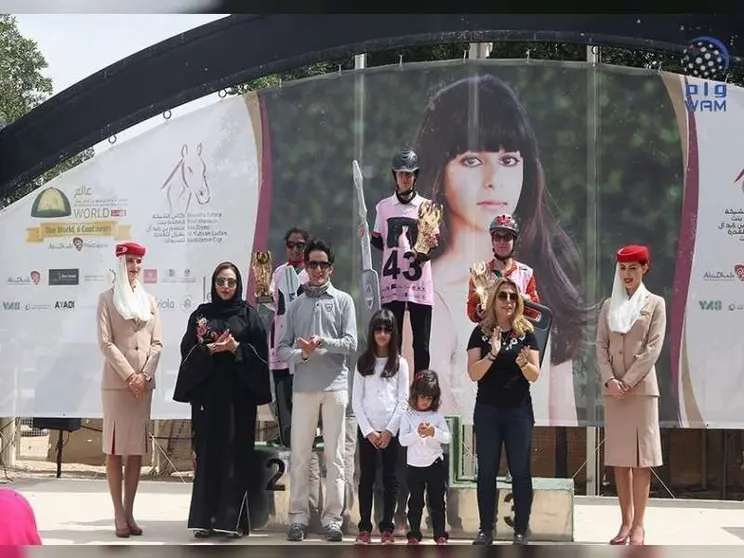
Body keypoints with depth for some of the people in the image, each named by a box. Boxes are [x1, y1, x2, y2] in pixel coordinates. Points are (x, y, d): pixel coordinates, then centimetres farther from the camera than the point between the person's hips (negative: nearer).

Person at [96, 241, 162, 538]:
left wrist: (144, 375, -6)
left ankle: (129, 513, 9)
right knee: (115, 448, -3)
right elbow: (105, 343, -6)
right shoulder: (107, 299, 3)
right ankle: (119, 515, -1)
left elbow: (157, 343, 8)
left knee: (137, 449, 4)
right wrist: (129, 375, -13)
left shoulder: (149, 300, 14)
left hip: (144, 382, 4)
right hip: (116, 381, -4)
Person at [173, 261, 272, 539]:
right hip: (207, 391, 2)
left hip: (238, 393, -2)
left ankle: (232, 519, 0)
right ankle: (204, 518, 5)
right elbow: (188, 351, 3)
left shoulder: (249, 314, 5)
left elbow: (260, 353, -1)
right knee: (207, 453, 1)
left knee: (236, 453, -3)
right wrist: (210, 349, -13)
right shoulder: (200, 314, 10)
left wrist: (236, 348, -15)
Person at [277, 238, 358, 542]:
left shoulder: (343, 300, 6)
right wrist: (302, 354, -14)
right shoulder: (295, 305, 11)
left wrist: (322, 342, -17)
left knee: (334, 455, 2)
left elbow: (351, 343, -2)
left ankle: (332, 517, 7)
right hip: (303, 386, 1)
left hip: (335, 386, -1)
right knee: (299, 455, 2)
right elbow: (281, 349, 6)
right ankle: (298, 516, 9)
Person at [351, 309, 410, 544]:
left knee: (390, 478, 3)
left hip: (392, 430, 0)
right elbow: (356, 400, 1)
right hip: (367, 430, 1)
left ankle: (387, 527, 9)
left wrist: (389, 430, -9)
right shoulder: (363, 362, 5)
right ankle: (364, 527, 9)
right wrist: (368, 430, -7)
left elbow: (403, 400, -1)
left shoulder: (400, 363, 3)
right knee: (366, 477, 4)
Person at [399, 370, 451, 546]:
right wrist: (417, 433, -24)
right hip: (414, 465, 0)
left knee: (437, 500, 6)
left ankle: (440, 535, 12)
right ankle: (414, 534, 18)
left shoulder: (437, 415, 0)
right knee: (415, 501, 10)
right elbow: (402, 440, -9)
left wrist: (434, 432, -24)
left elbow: (448, 437, -6)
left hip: (435, 464, 0)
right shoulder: (408, 416, -2)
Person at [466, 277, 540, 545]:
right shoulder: (481, 332, 0)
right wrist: (492, 354, -23)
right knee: (487, 471, 5)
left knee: (520, 471, 1)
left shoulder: (526, 332, 0)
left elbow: (535, 375, -5)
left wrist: (523, 363, -26)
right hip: (487, 410, 1)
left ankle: (521, 530, 8)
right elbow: (474, 374, -8)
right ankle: (486, 529, 12)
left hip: (519, 410, 0)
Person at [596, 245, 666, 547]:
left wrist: (627, 381, -13)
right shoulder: (609, 305, 12)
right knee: (619, 457, 5)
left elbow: (653, 348, -6)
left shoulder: (655, 303, 2)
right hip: (613, 388, 4)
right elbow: (601, 345, 6)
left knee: (641, 457, -4)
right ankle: (625, 522, 11)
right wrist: (609, 380, -10)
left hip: (641, 387, -3)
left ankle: (638, 525, 0)